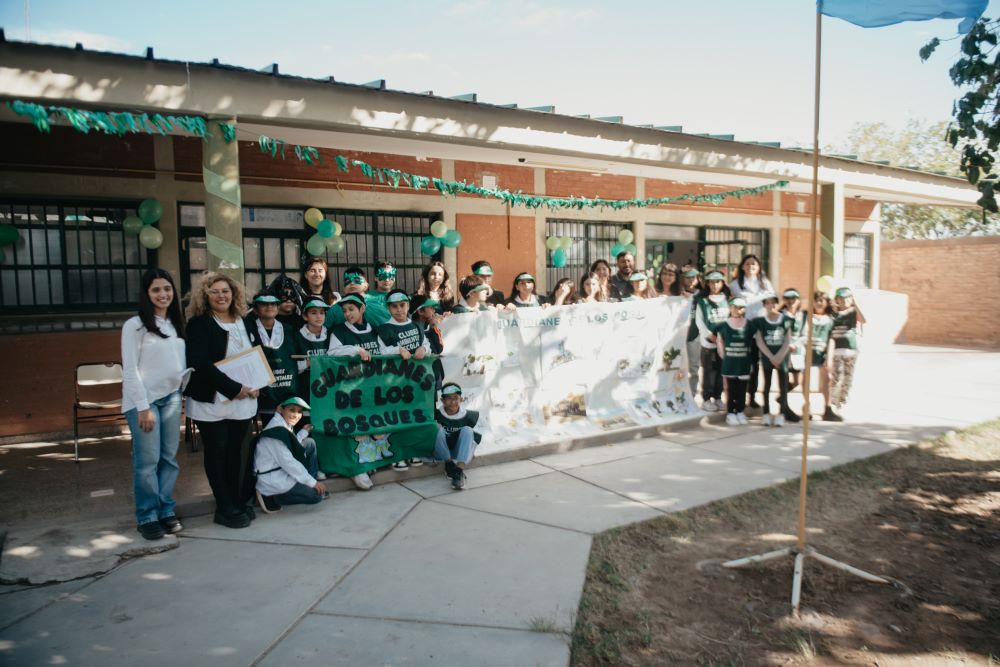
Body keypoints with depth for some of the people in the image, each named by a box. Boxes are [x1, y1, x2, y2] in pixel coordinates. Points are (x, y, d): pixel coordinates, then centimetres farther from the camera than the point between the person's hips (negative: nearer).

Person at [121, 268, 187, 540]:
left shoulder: (176, 324, 11)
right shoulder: (135, 325, -7)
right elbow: (130, 370, -10)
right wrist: (143, 407, -13)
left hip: (171, 398, 6)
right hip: (143, 400, -5)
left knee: (169, 458, 8)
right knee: (148, 461, -2)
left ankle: (166, 511, 19)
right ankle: (147, 517, 11)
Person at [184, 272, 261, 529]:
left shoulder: (245, 324, 10)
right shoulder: (199, 324, -7)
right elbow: (199, 363, -18)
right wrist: (234, 388, -21)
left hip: (243, 401, 5)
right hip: (211, 401, -4)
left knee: (236, 452, 11)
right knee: (217, 454, 4)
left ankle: (238, 502, 21)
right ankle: (226, 509, 13)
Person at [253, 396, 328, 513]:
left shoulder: (285, 425, 7)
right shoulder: (277, 430, -23)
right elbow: (287, 462, -25)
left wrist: (304, 431, 16)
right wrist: (312, 482, -19)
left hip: (281, 470, 10)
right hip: (271, 481, -10)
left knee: (310, 443, 14)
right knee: (316, 495, -9)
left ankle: (304, 487, 15)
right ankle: (271, 497, -3)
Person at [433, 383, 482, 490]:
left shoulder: (469, 416, -7)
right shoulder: (436, 415, -11)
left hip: (461, 455, 1)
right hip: (442, 455, -1)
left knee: (467, 430, -23)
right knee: (439, 430, -25)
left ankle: (459, 469, -37)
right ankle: (449, 464, -17)